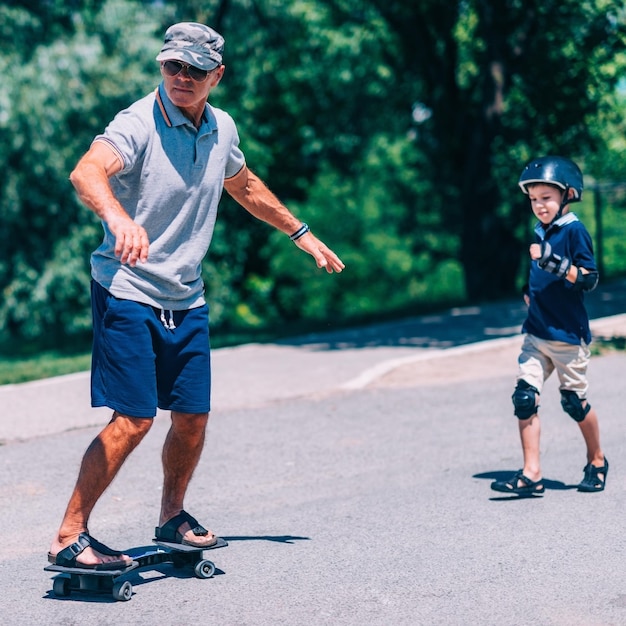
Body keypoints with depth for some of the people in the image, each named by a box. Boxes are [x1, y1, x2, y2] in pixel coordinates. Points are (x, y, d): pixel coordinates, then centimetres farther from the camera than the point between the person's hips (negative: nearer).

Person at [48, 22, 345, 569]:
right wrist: (118, 216, -58)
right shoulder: (139, 123, -17)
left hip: (187, 301, 7)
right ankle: (69, 538, -5)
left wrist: (301, 233, 35)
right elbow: (87, 171, -37)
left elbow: (244, 185, 27)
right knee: (133, 421, -14)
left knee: (193, 418, 8)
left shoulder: (222, 128, 5)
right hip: (127, 293, -6)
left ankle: (172, 516, 32)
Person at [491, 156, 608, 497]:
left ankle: (597, 461, 28)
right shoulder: (541, 233, 10)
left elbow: (589, 279, -18)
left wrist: (556, 263, -29)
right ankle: (531, 473, -5)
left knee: (574, 401, 5)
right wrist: (530, 292, 12)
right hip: (536, 333, 6)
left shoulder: (574, 231, -10)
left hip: (567, 334, -6)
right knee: (525, 398, -6)